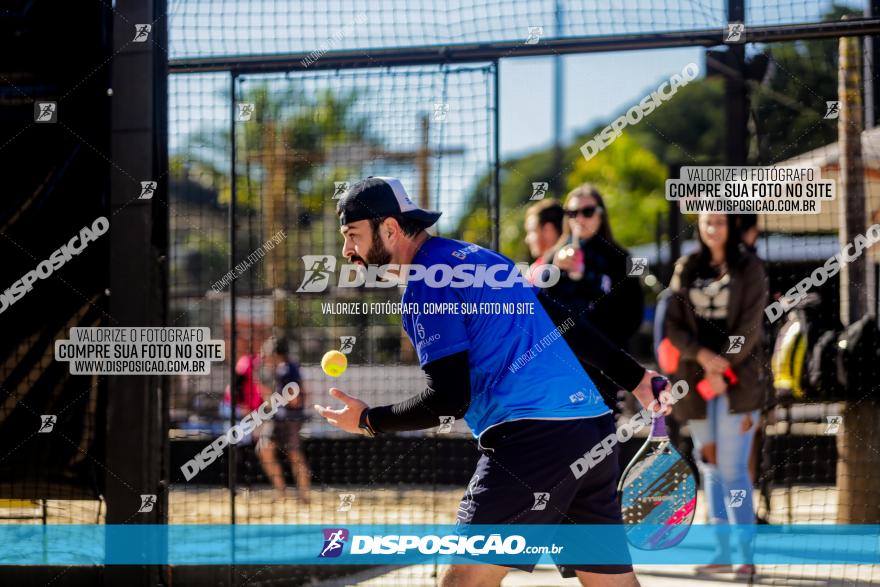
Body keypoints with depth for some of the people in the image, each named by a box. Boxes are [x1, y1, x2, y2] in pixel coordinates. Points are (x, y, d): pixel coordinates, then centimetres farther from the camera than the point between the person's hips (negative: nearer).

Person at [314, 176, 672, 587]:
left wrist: (369, 422, 3)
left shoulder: (426, 286, -5)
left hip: (533, 437, -9)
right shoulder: (476, 258, 23)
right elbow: (566, 322, 28)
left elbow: (449, 400, -12)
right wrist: (636, 377, 34)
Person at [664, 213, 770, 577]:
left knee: (732, 468, -10)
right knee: (709, 466, 5)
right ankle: (722, 551, 10)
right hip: (697, 376, 4)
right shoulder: (687, 269, 11)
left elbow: (749, 326, -5)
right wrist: (702, 355, -12)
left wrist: (722, 369, -12)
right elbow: (673, 324, 5)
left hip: (737, 378, -4)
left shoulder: (749, 269, 1)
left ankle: (746, 555, -9)